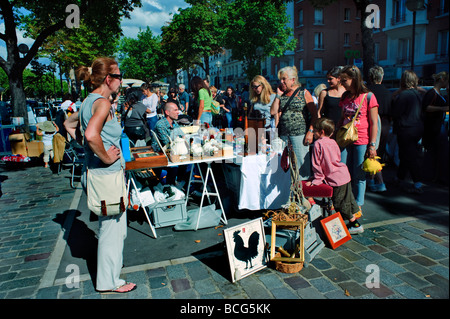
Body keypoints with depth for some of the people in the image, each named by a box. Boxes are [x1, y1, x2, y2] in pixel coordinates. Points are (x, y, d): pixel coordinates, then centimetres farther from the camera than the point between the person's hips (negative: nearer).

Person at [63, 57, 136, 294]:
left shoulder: (89, 101, 10)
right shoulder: (102, 102, -19)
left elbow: (69, 124, 23)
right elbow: (92, 134, -35)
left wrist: (87, 148, 16)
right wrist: (105, 157, -21)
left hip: (97, 173, 10)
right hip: (107, 175, -10)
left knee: (111, 226, 23)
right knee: (112, 227, 4)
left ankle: (107, 275, 41)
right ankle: (109, 281, 21)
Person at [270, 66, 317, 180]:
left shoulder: (304, 93, 2)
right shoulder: (282, 95, 14)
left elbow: (314, 114, -1)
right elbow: (273, 112, 5)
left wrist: (310, 132, -11)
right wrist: (278, 95, 4)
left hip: (300, 134, -4)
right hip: (283, 135, 4)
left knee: (301, 163, -3)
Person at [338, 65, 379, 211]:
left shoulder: (368, 97, -5)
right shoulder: (345, 97, 11)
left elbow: (374, 123, -6)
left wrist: (372, 145, -10)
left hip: (362, 142, -5)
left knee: (359, 176, 3)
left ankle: (358, 206, 17)